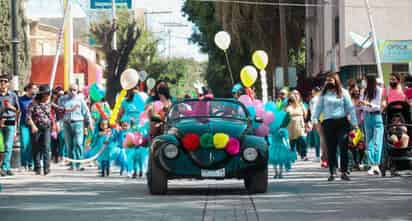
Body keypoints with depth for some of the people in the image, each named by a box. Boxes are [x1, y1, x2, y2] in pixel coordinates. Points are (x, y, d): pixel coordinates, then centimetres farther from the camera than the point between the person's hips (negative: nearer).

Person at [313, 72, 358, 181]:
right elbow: (318, 107, 7)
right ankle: (332, 172, 6)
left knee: (343, 147, -7)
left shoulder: (343, 93, 6)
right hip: (328, 123, 1)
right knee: (331, 149, 2)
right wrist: (315, 119, -7)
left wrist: (354, 122, 0)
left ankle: (344, 172, -3)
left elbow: (350, 108, 6)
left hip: (342, 122, -1)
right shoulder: (324, 94, 9)